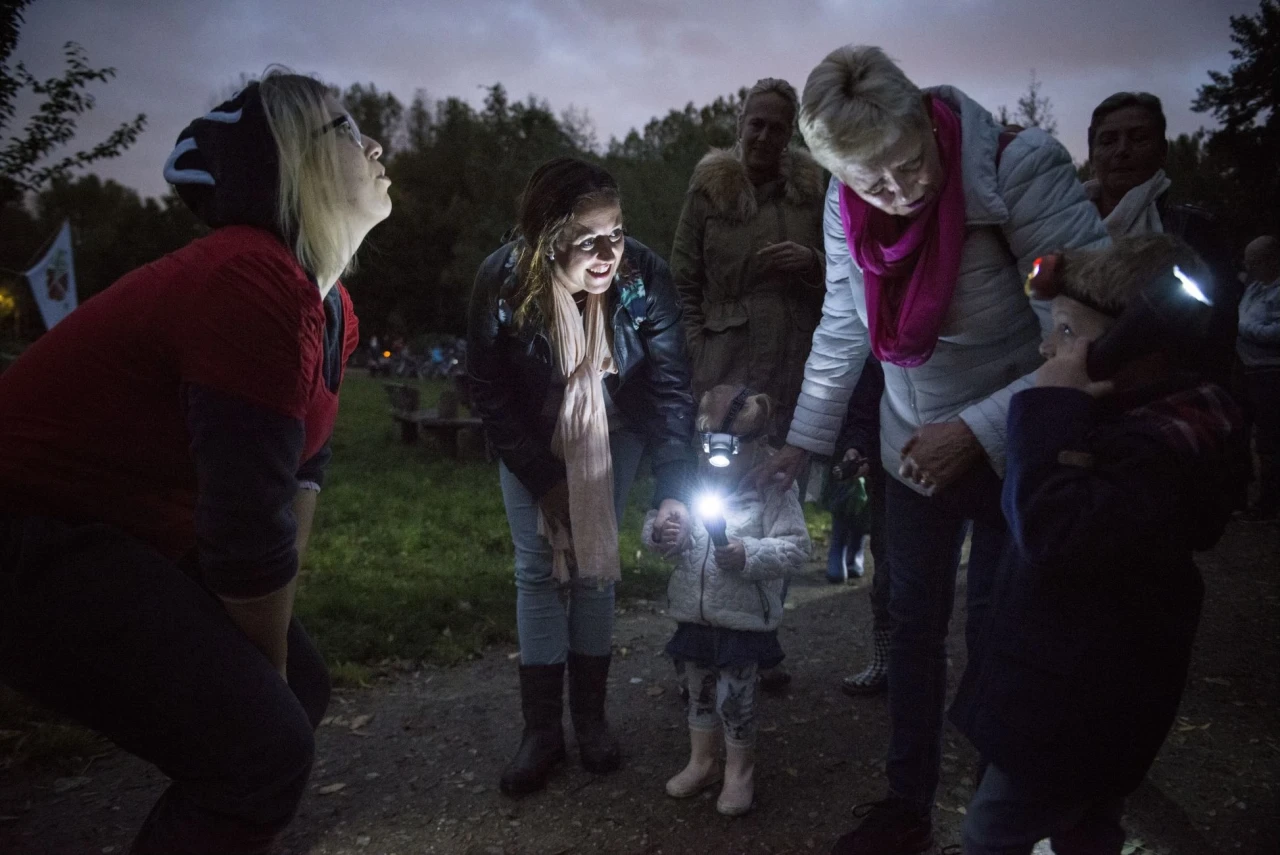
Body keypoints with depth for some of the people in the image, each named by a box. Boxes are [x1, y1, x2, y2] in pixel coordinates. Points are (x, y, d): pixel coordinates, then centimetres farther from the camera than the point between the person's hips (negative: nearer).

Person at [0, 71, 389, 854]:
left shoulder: (332, 307, 4)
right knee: (264, 747, -16)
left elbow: (303, 466, 8)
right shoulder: (258, 287, -28)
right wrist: (266, 667, -9)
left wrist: (279, 659, 6)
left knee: (303, 692, 14)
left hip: (138, 537, 10)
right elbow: (250, 527, -26)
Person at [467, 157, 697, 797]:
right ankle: (541, 731, 9)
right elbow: (489, 396, -16)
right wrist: (545, 481, -15)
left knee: (595, 566, 2)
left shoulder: (644, 277, -27)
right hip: (529, 442, 0)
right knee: (539, 569, -2)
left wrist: (672, 490, -29)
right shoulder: (502, 283, -28)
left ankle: (590, 718, 18)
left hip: (611, 433, 0)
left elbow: (670, 387, -21)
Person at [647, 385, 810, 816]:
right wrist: (658, 533, -17)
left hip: (744, 618, -4)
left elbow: (796, 548, -16)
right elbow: (653, 522, 6)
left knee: (735, 698, 8)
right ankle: (701, 762, 41)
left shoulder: (772, 490, -14)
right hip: (693, 612, 4)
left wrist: (748, 555, -29)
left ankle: (740, 771, 32)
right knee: (699, 691, 20)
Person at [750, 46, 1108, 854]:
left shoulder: (1023, 172, -25)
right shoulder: (846, 206, -10)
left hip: (1018, 453, -4)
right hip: (915, 448, 5)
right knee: (914, 625, 12)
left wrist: (976, 431, -30)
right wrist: (803, 442, 3)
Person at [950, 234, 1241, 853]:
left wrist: (1052, 409, -34)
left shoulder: (1156, 447, -28)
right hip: (1083, 685, 10)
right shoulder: (1144, 415, 4)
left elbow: (1055, 536, -40)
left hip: (1077, 702, -10)